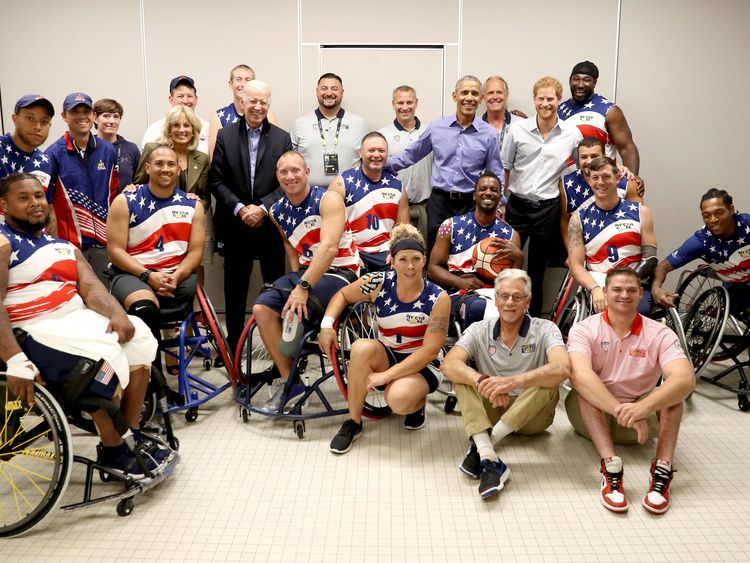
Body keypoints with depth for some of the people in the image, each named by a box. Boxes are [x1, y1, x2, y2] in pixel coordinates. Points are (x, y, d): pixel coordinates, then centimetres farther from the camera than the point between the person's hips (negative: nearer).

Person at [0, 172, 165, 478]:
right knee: (103, 357, -28)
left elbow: (90, 286, 4)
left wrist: (118, 314, -18)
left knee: (139, 339, -10)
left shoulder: (64, 246, 19)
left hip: (78, 318, 7)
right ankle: (112, 450, -10)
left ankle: (132, 434, -1)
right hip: (35, 329, -7)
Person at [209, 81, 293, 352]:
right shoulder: (225, 135, 4)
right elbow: (216, 181, 0)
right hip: (235, 225, 1)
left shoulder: (282, 138, 4)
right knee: (235, 286, 10)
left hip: (271, 225, 0)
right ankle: (234, 340, 22)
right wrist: (239, 208, -12)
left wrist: (263, 208, -14)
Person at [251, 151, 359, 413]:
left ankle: (290, 380, -2)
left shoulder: (328, 199, -13)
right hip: (305, 272, 7)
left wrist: (303, 287, -31)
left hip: (340, 272, -6)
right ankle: (288, 380, -7)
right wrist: (296, 283, -4)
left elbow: (329, 247, -25)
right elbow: (292, 251, 15)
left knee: (295, 311, -29)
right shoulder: (277, 212, 8)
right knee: (262, 307, -16)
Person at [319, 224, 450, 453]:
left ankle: (417, 403, 5)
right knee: (361, 347, -32)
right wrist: (327, 324, -15)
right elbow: (342, 295, 5)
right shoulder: (378, 283, -12)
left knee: (398, 399, -36)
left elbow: (429, 351, -20)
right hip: (385, 358, 3)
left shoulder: (438, 298, -18)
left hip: (422, 366, -3)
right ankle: (353, 423, -15)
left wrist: (387, 375, -26)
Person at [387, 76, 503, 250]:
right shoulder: (436, 126, 2)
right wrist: (383, 163, 7)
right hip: (439, 201, 1)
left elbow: (495, 174, 6)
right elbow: (411, 155, 13)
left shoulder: (489, 134, 0)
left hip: (471, 204, 0)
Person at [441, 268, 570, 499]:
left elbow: (562, 369, -29)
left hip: (531, 415, -2)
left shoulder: (545, 329, -9)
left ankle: (482, 446, -32)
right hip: (491, 410, 2)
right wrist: (482, 382, -38)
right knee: (464, 376, -22)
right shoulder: (480, 330, -2)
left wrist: (513, 381, -42)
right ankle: (489, 460, -40)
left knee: (548, 383, -30)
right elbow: (448, 364, -19)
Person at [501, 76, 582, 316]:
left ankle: (533, 320, 23)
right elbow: (504, 169, 4)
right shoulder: (517, 129, -2)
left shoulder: (572, 134, 0)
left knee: (537, 270, 12)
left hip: (548, 208, 1)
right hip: (517, 205, 0)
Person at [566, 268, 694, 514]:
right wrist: (621, 409, -44)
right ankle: (610, 465, -42)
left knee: (673, 388, -22)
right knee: (585, 388, -30)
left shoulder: (659, 334, -7)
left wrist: (643, 407, -43)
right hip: (592, 414, -1)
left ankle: (663, 470, -33)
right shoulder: (584, 329, -11)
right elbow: (580, 375, -31)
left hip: (642, 417, 2)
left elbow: (686, 379, -26)